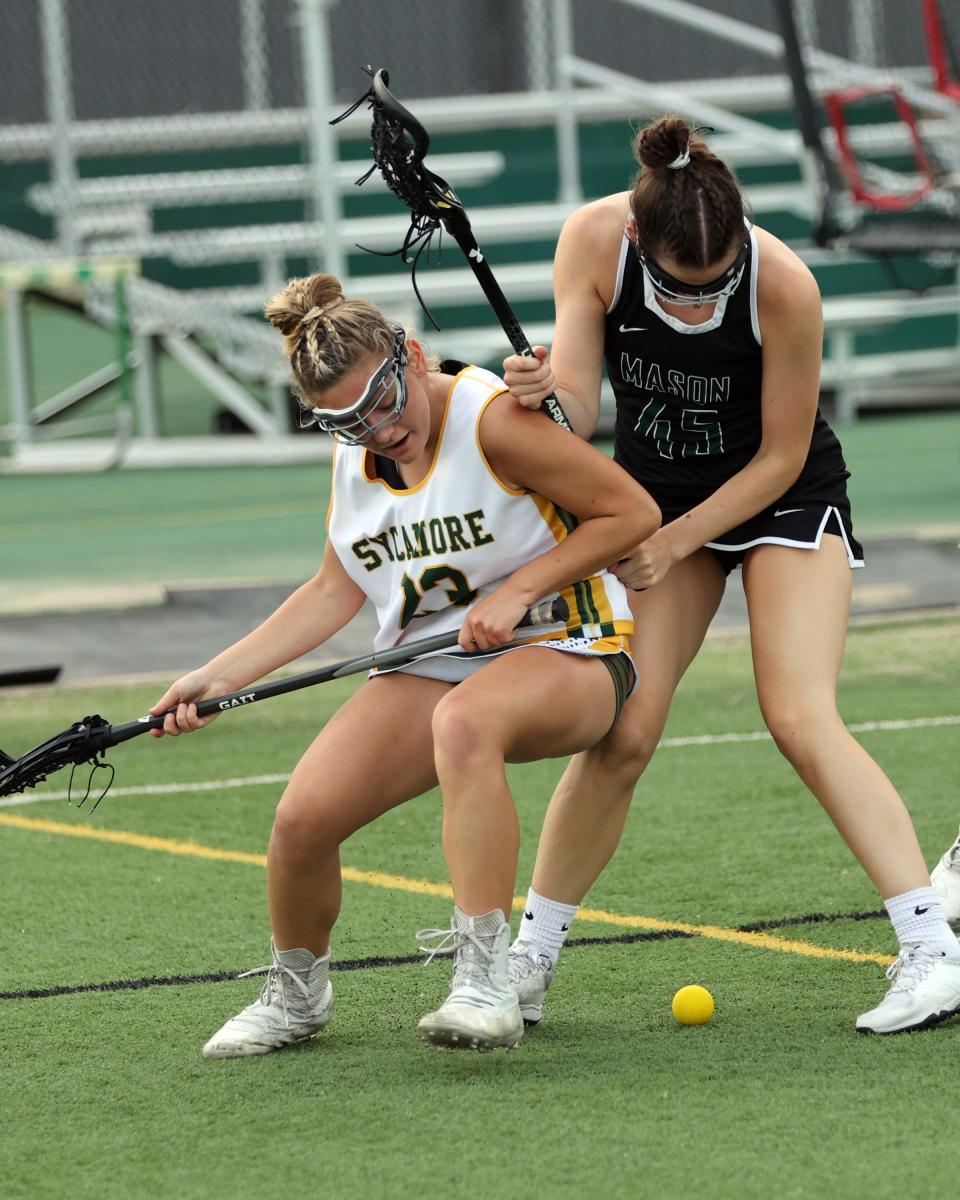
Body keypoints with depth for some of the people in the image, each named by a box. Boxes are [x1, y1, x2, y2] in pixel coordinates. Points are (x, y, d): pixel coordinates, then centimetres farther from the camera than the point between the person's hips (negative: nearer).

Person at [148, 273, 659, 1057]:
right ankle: (296, 993, 15)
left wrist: (517, 590, -18)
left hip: (562, 650, -6)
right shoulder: (354, 458, 6)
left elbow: (633, 512, -12)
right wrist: (220, 677, 6)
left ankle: (485, 982, -41)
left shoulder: (493, 418, -16)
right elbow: (336, 593, 15)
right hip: (429, 666, 6)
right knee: (304, 817, -17)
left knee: (464, 721, -42)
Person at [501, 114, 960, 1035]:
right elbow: (577, 409, -20)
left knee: (799, 718, -20)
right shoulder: (593, 241, -23)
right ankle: (527, 961, 9)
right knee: (619, 735, -6)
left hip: (784, 496, -3)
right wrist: (543, 392, -42)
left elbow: (781, 456, -18)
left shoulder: (784, 285, -30)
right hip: (656, 490, 3)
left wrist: (674, 543, -19)